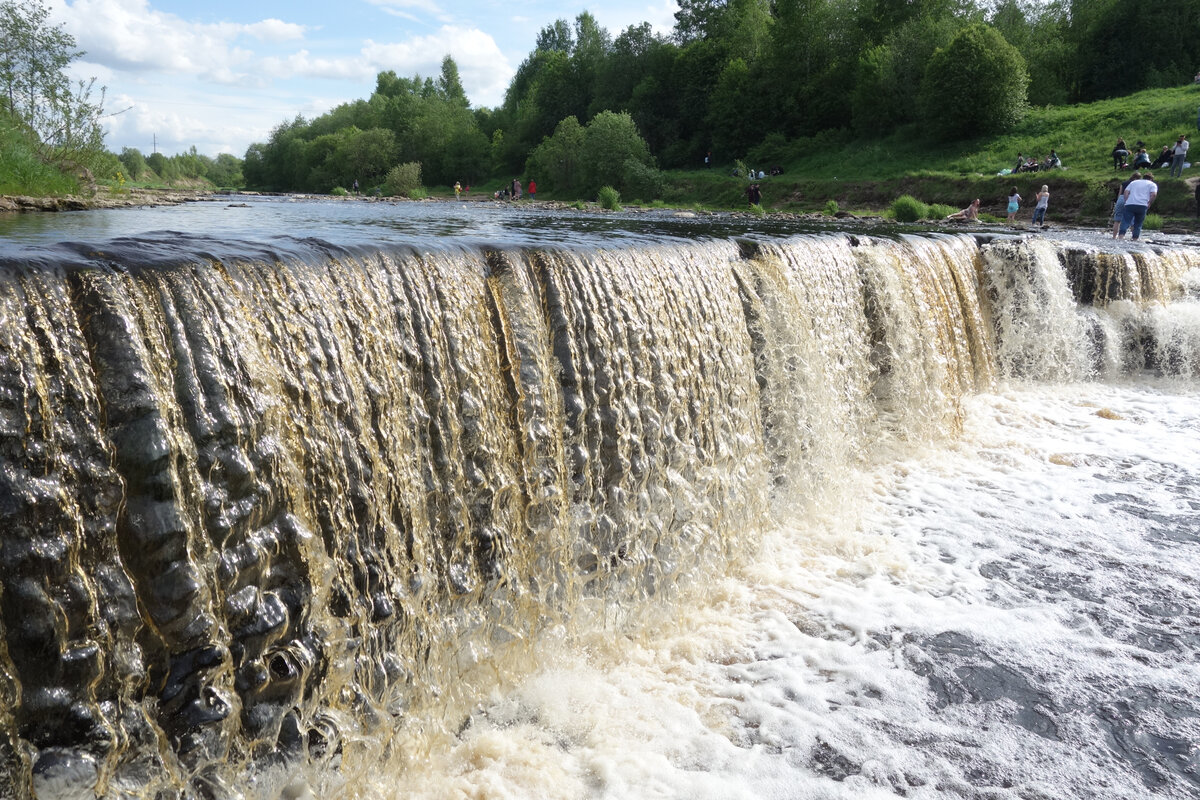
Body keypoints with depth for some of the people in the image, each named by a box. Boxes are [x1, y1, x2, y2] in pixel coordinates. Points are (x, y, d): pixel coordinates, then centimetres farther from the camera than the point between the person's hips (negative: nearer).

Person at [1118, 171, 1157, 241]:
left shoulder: (1134, 182, 26)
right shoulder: (1152, 184, 17)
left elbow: (1126, 191, 12)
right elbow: (1153, 194, -1)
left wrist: (1126, 202, 11)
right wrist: (1149, 203, 9)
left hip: (1129, 204, 1)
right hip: (1142, 206, -1)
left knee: (1126, 221, -10)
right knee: (1138, 224, 8)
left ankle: (1121, 236, -30)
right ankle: (1135, 240, 2)